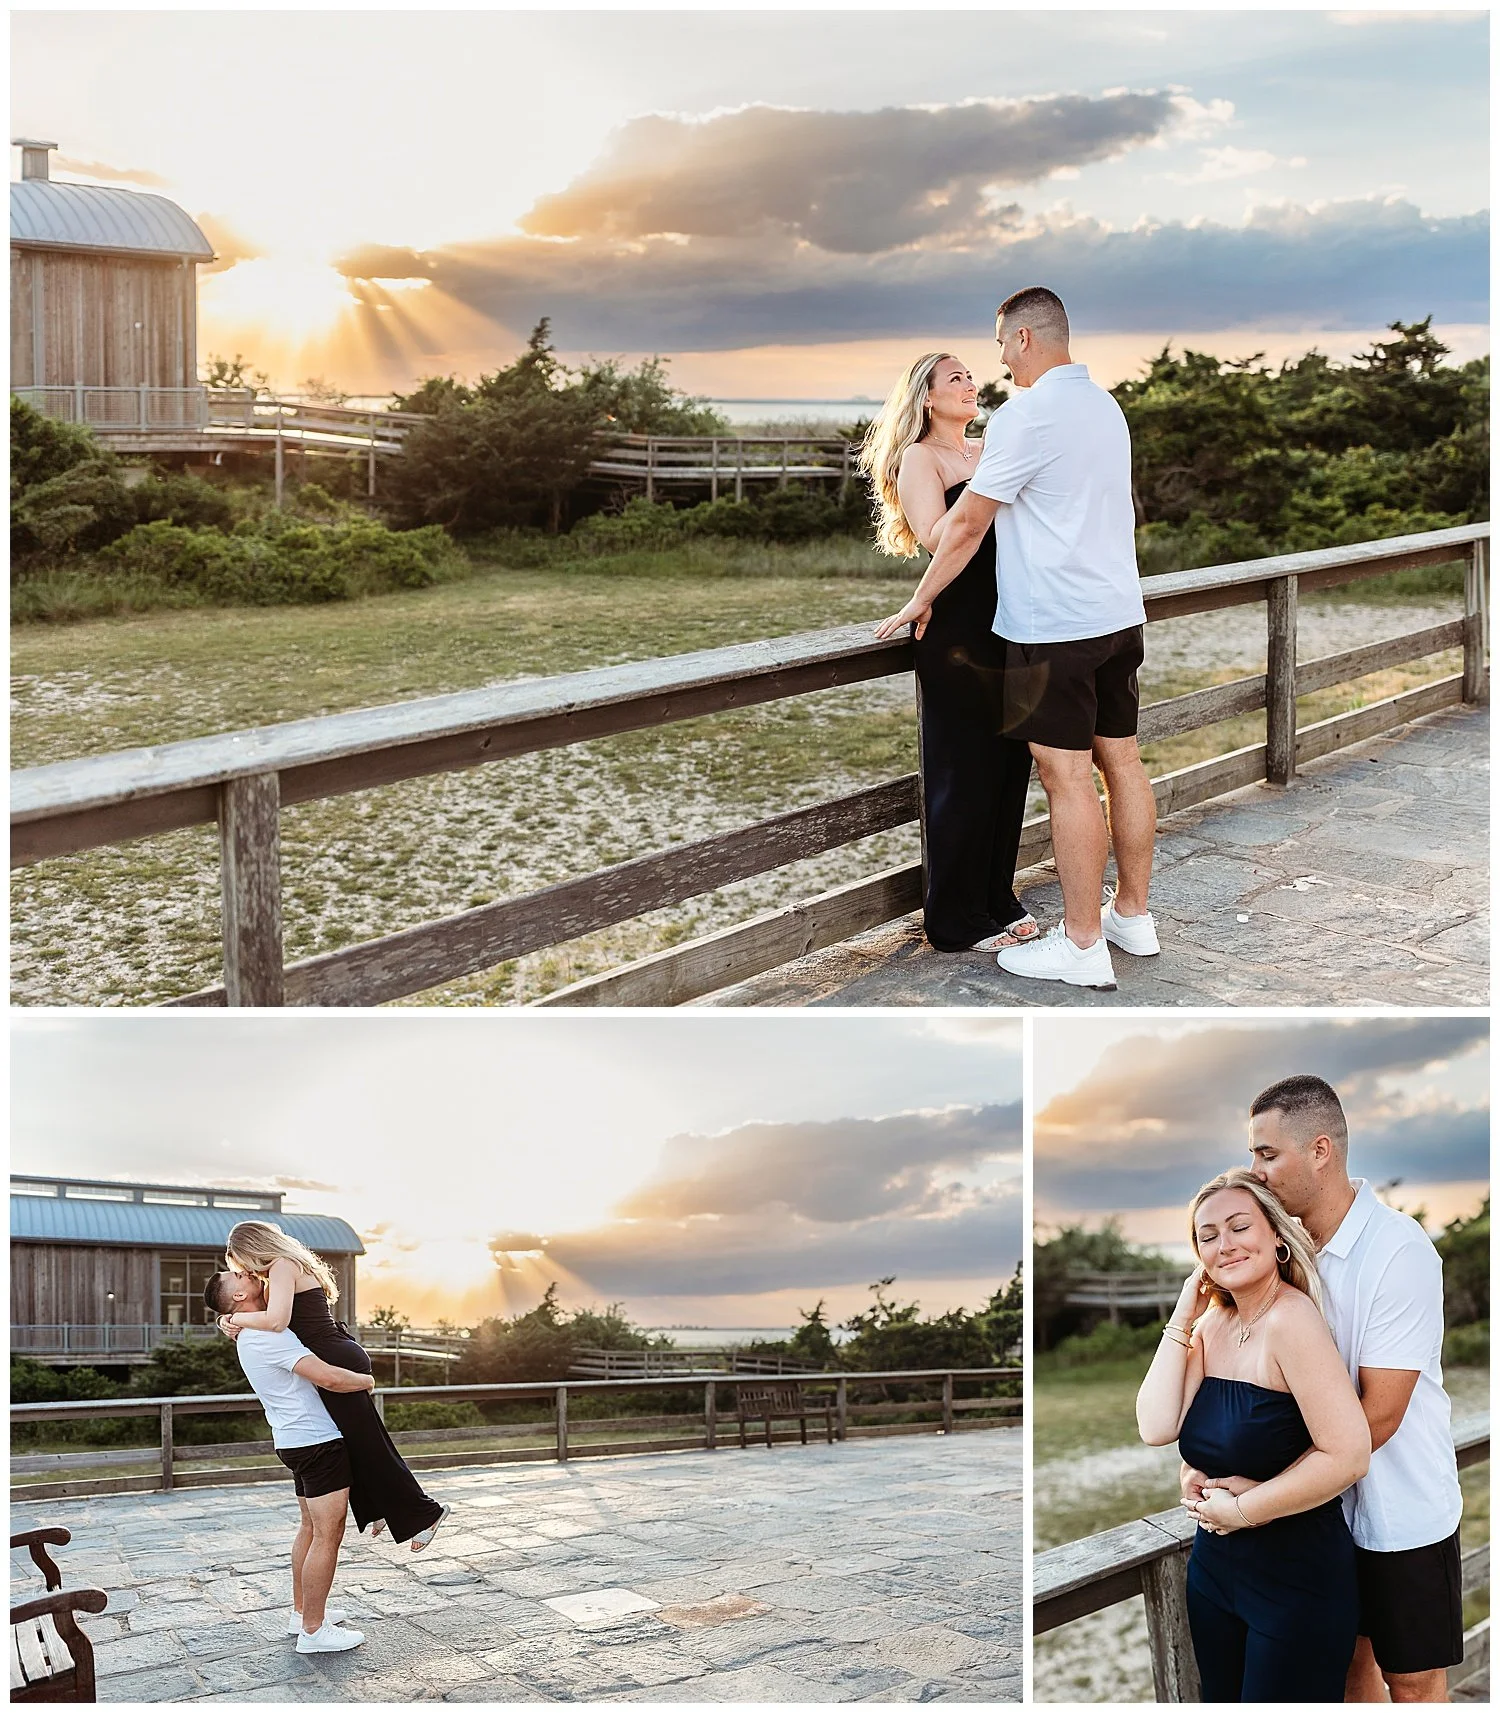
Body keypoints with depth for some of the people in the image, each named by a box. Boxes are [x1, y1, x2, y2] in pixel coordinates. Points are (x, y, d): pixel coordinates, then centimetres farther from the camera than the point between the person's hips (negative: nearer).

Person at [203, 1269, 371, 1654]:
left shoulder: (250, 1336, 10)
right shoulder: (268, 1335, -22)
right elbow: (329, 1378, -27)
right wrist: (366, 1381, -10)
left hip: (298, 1441, 10)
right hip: (318, 1439, -10)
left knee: (310, 1528, 20)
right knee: (328, 1535, -5)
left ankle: (302, 1613, 29)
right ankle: (313, 1630, 0)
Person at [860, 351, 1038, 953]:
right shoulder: (918, 458, -4)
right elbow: (935, 536, -18)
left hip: (1009, 626, 7)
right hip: (957, 629, -7)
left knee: (1010, 766, 11)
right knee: (963, 774, -1)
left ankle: (997, 899, 25)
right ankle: (956, 920, 10)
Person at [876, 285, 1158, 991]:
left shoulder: (1025, 415, -13)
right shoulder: (1106, 405, 14)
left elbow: (967, 523, -10)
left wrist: (920, 601, 0)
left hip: (1053, 624, -9)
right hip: (1120, 613, 9)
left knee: (1068, 778, -5)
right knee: (1122, 760, 12)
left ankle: (1081, 946, 0)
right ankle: (1133, 916, 22)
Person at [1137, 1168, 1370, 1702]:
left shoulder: (1290, 1319, -21)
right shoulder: (1212, 1325, 2)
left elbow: (1349, 1455, -26)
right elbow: (1157, 1428, -8)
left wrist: (1242, 1509, -17)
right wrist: (1182, 1319, -8)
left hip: (1298, 1577, -7)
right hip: (1214, 1566, 7)